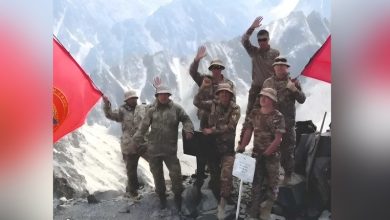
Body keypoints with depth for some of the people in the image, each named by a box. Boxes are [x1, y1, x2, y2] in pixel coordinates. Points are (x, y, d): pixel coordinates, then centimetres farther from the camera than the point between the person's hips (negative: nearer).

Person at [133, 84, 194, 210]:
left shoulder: (176, 108, -1)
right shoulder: (152, 110, 2)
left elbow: (186, 119, 4)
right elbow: (143, 126, 3)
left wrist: (188, 130, -14)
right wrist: (136, 140, -2)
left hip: (170, 149, -1)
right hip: (153, 149, 2)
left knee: (176, 173, -2)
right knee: (157, 174, 14)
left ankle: (178, 196, 23)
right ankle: (161, 196, 35)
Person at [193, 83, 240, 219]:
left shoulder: (235, 108, -6)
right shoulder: (213, 104, 1)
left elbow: (230, 127, -17)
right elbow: (197, 102, -11)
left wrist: (212, 130, -16)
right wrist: (202, 88, -23)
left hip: (227, 147, -3)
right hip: (212, 145, 3)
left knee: (225, 175, -17)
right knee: (214, 175, 13)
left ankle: (222, 204, -3)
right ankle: (219, 200, 33)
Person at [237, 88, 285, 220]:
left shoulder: (278, 116, -12)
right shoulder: (254, 113, 3)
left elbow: (278, 139, -16)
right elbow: (248, 132, 5)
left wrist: (266, 153, -20)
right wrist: (242, 147, -6)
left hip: (272, 155, -4)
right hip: (256, 153, 4)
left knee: (271, 182, 7)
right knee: (256, 181, 10)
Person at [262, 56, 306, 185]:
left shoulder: (293, 82, 1)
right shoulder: (267, 82, 8)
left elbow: (302, 100, -4)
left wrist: (294, 89, -20)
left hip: (287, 121, -3)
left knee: (287, 149, 4)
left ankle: (288, 174, 19)